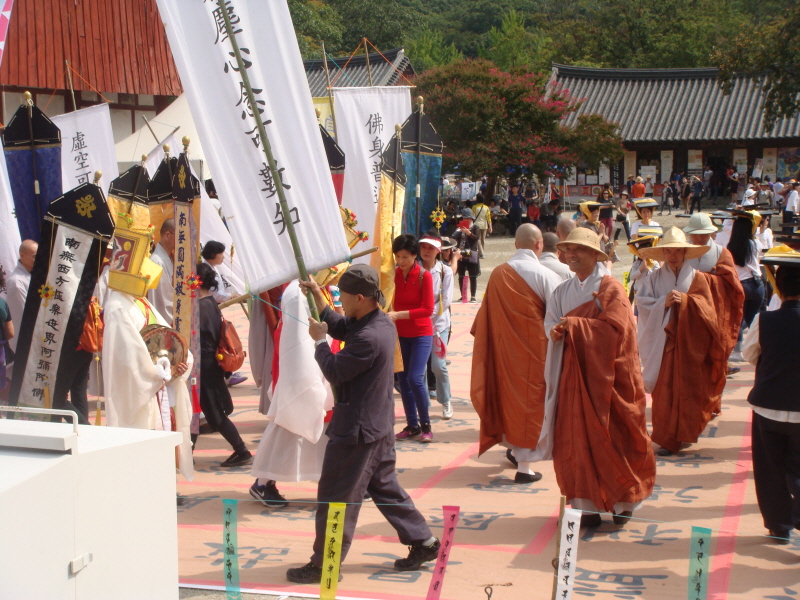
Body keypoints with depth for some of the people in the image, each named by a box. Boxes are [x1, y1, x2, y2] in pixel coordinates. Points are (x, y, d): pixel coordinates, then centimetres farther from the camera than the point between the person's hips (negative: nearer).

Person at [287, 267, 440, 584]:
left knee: (335, 497, 1)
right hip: (379, 425, 10)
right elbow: (341, 329, 15)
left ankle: (324, 565, 11)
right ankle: (423, 542, 25)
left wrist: (319, 340, -5)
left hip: (356, 429, -10)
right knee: (384, 486, 21)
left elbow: (335, 372, -19)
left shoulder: (368, 338, -28)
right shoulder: (382, 322, 2)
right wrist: (319, 299, 6)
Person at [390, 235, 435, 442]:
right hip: (400, 334, 5)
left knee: (415, 378, -14)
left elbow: (428, 309, -16)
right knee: (403, 379, 6)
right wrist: (390, 314, -13)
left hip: (421, 334, -5)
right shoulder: (395, 275, 0)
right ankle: (412, 425, 17)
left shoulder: (424, 276, -12)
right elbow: (395, 303, 9)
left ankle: (425, 425, 2)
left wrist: (399, 314, -24)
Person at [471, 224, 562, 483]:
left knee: (508, 393, 21)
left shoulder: (498, 274, 0)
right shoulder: (546, 276, -13)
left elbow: (487, 314, 7)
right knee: (530, 397, 3)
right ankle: (524, 464, 4)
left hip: (503, 346, 4)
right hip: (535, 347, -4)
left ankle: (513, 446, 34)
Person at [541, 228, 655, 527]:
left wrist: (574, 325, -16)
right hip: (573, 373, 4)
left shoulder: (611, 288, -4)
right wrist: (557, 332, -18)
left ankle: (624, 500, 16)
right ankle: (587, 504, 6)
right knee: (576, 438, 0)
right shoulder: (562, 291, 12)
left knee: (614, 437, 1)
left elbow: (614, 328, -15)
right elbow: (551, 326, 4)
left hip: (606, 375, -4)